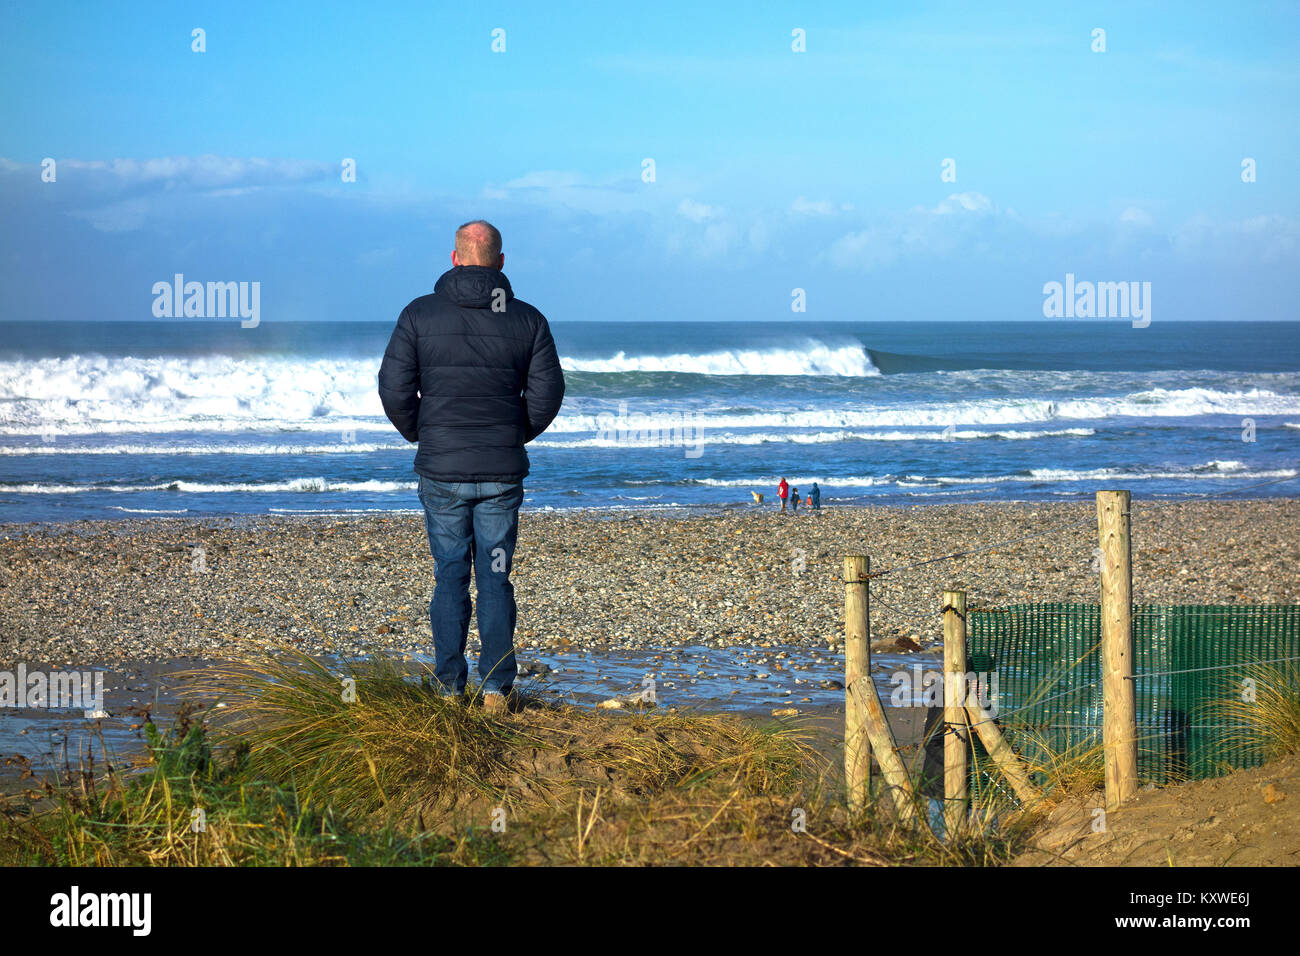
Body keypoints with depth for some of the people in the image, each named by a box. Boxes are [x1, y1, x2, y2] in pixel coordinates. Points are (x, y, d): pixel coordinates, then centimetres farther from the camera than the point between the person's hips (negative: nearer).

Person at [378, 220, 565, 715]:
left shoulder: (419, 315, -4)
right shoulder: (528, 320, -1)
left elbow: (394, 389, -6)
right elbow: (547, 394, -2)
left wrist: (418, 434, 11)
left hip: (441, 470, -1)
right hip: (503, 471, 1)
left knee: (449, 576, 9)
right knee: (495, 579, 8)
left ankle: (450, 688, 9)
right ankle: (496, 689, 4)